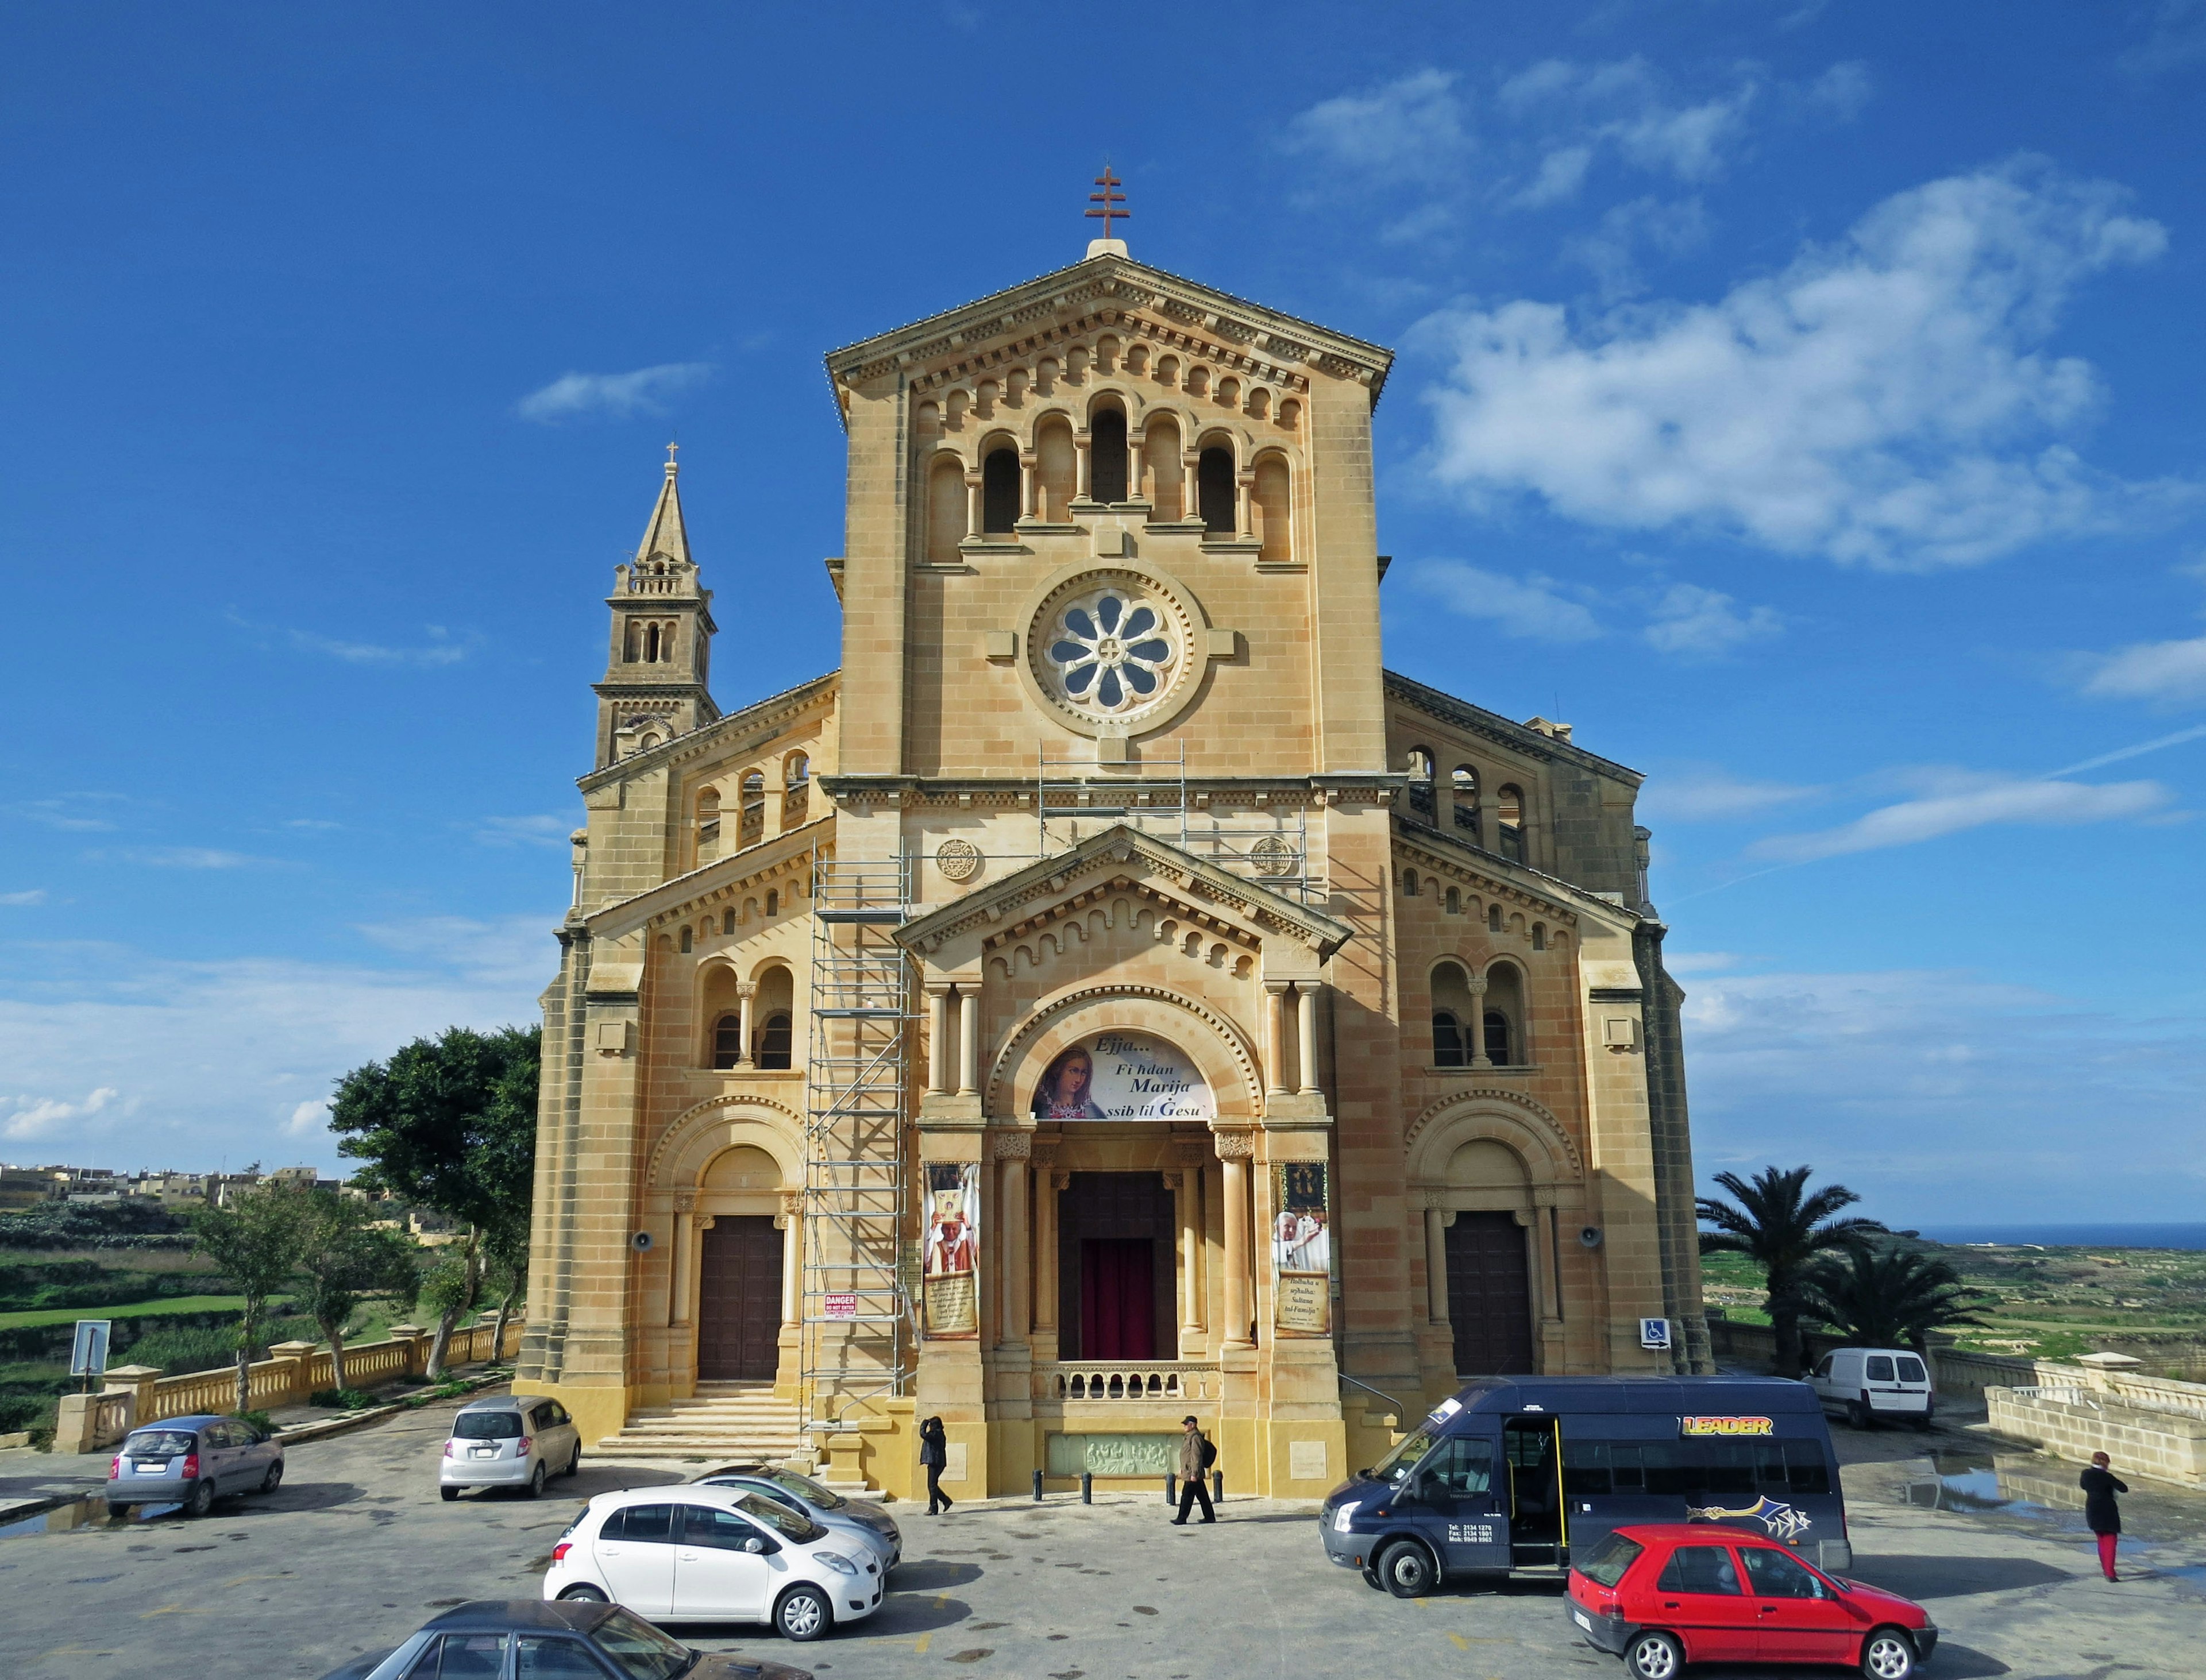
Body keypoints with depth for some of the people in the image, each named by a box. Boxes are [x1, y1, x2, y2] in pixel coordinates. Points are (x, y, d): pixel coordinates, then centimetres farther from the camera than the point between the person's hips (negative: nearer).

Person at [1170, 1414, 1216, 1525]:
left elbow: (1197, 1457, -22)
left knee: (1187, 1496, -4)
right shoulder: (1189, 1437, 15)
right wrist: (1182, 1469, 26)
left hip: (1191, 1474, -10)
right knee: (1203, 1496, 12)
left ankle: (1182, 1519, 0)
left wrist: (1194, 1473, -23)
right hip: (1189, 1473, 10)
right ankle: (1210, 1517, 17)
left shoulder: (1195, 1438, -17)